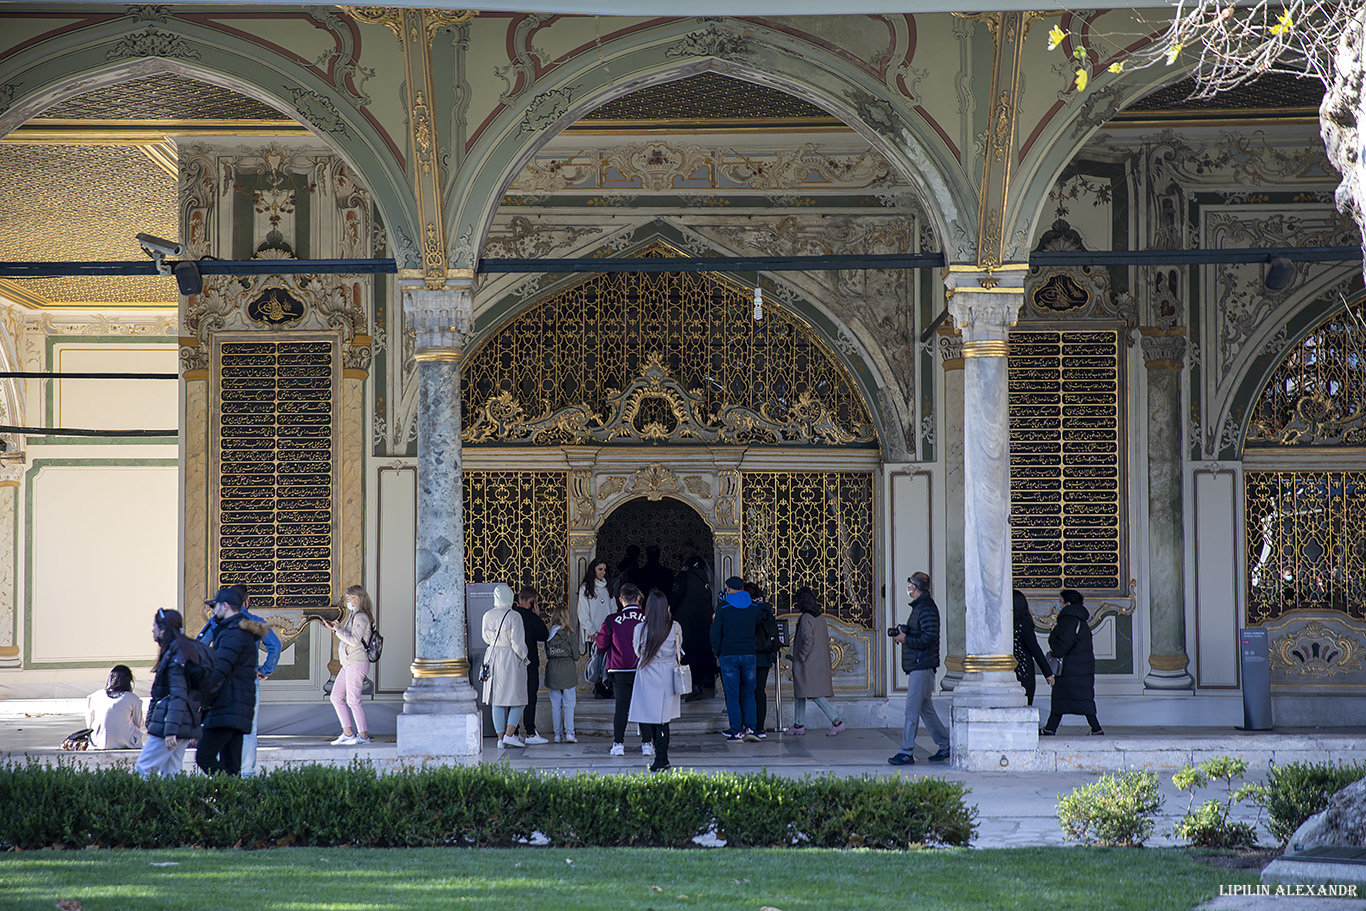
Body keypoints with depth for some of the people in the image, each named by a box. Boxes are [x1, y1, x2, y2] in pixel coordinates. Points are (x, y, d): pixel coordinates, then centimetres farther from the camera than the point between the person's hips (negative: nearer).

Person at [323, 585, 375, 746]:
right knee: (336, 697, 9)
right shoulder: (353, 616, 18)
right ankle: (348, 733, 12)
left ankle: (363, 735, -1)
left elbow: (355, 640, -22)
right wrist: (334, 628, 15)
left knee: (353, 700, -7)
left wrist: (338, 629, -13)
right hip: (348, 664, 10)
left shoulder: (361, 617, -13)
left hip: (357, 664, -10)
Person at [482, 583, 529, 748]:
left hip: (493, 658, 5)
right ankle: (509, 735, -6)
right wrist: (523, 657, -2)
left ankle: (501, 739, 7)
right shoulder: (514, 617, -13)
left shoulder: (487, 616, 3)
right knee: (517, 699, 4)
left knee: (497, 699, 8)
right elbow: (517, 642, -16)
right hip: (511, 660, -5)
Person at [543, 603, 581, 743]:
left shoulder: (548, 635, 1)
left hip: (552, 670, 3)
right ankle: (569, 733, -4)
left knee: (555, 704, 8)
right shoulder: (570, 635, -8)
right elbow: (576, 656, -5)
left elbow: (547, 654, 6)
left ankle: (558, 734, 8)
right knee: (569, 703, 3)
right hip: (567, 671, -3)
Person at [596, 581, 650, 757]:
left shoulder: (611, 621, -7)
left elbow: (601, 644, 1)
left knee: (621, 707, 5)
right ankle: (646, 744, 7)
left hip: (620, 671, 0)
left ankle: (618, 744, 4)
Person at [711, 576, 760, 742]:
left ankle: (736, 731, -1)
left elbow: (715, 635, -5)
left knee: (732, 695, 2)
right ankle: (750, 728, -2)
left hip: (728, 655, -3)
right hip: (748, 655, 3)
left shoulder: (723, 609, -5)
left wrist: (717, 654, 8)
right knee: (748, 693, 10)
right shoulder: (752, 609, 5)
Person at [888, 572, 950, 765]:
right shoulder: (920, 606, 17)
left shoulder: (926, 608, -15)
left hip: (921, 667, -11)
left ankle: (906, 752, -8)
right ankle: (945, 745, 19)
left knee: (912, 710, -9)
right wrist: (903, 631, 9)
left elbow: (928, 638, -23)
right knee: (926, 709, 14)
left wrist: (905, 639, -14)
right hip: (918, 667, 11)